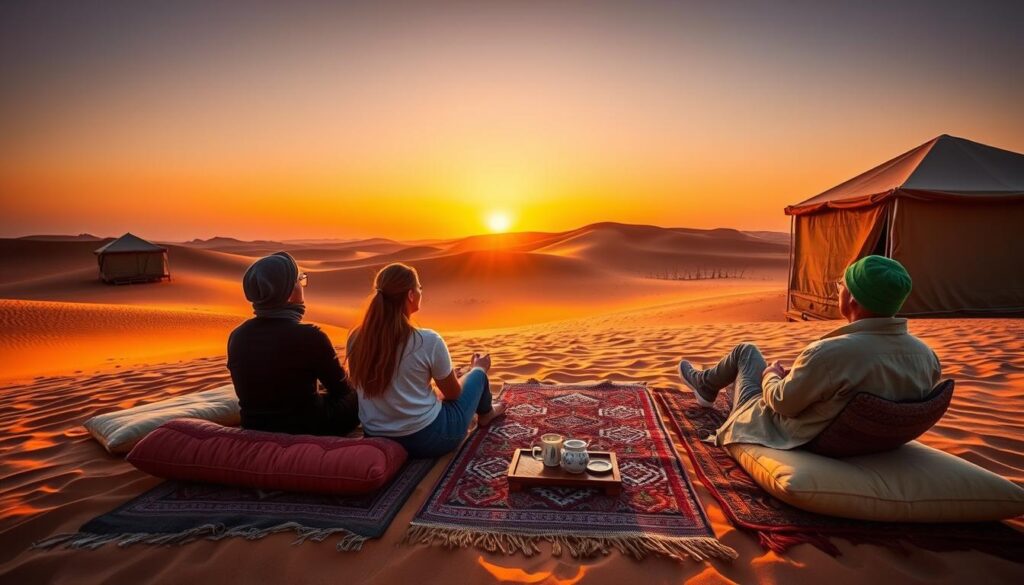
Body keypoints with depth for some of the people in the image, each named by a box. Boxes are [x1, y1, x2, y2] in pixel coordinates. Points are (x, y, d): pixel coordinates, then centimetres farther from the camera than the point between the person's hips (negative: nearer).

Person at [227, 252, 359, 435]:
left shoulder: (237, 337, -6)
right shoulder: (309, 337, -24)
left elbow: (249, 391, 9)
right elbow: (341, 390, -9)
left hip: (254, 428, 7)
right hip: (305, 429, -6)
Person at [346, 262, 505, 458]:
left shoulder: (355, 338, -8)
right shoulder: (428, 341, -23)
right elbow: (453, 393, -6)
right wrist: (476, 369, 16)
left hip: (377, 438, 5)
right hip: (428, 438, -5)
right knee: (479, 371, 20)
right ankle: (485, 413, 52)